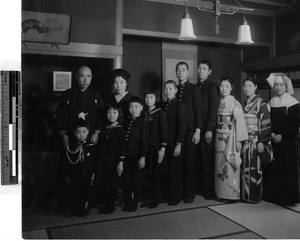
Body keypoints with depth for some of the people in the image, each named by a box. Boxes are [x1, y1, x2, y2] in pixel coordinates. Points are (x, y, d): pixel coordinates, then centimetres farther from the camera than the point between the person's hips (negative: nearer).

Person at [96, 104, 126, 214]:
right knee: (101, 183, 5)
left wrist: (121, 163, -14)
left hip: (114, 161, -5)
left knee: (112, 184, 2)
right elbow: (100, 146, 12)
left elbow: (121, 147, -9)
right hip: (102, 160, 5)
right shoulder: (104, 129, 10)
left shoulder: (120, 130, -5)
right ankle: (106, 204, 23)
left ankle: (110, 206, 16)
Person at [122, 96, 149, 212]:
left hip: (136, 156, -5)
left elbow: (144, 141, -10)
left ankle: (134, 204, 19)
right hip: (126, 155, 5)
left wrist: (142, 157, -14)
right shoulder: (125, 122, 9)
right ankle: (127, 203, 24)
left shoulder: (142, 123, -6)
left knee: (136, 180, 7)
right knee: (126, 180, 11)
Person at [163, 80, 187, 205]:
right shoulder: (163, 105, 11)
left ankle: (175, 197, 15)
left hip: (175, 144, -5)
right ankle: (166, 195, 21)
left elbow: (182, 126, -10)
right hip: (165, 143, 5)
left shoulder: (179, 105, -6)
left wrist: (178, 144, -14)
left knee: (175, 171, 2)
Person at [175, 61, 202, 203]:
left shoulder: (194, 89, 2)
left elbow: (198, 111, -2)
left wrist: (197, 131, -9)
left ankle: (190, 193, 11)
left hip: (190, 131, -3)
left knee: (189, 163, 0)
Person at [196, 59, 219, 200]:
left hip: (207, 129, -5)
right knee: (199, 160, 7)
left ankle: (210, 191, 6)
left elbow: (213, 109, -9)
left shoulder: (212, 87, -2)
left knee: (208, 161, -2)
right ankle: (201, 187, 17)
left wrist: (209, 129, -15)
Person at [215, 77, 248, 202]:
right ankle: (221, 193, 18)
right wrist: (216, 136, 8)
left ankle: (231, 194, 8)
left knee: (229, 164, -4)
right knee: (219, 164, 8)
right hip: (219, 137, 5)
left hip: (230, 137, -5)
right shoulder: (218, 103, 10)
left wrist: (239, 140, -14)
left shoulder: (235, 103, -6)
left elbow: (239, 121, -10)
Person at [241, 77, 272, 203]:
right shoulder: (245, 103, 13)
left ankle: (255, 196, 8)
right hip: (245, 140, 6)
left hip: (255, 141, -6)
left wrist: (261, 142, -17)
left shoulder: (260, 102, -7)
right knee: (245, 168, 8)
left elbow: (265, 123, -12)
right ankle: (246, 194, 18)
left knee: (254, 168, -2)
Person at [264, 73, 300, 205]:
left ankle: (287, 197, 7)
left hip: (287, 141, -4)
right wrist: (271, 133, -5)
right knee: (273, 168, 4)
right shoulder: (271, 103, 11)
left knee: (287, 167, -3)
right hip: (273, 140, 4)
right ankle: (272, 195, 14)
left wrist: (282, 135, -15)